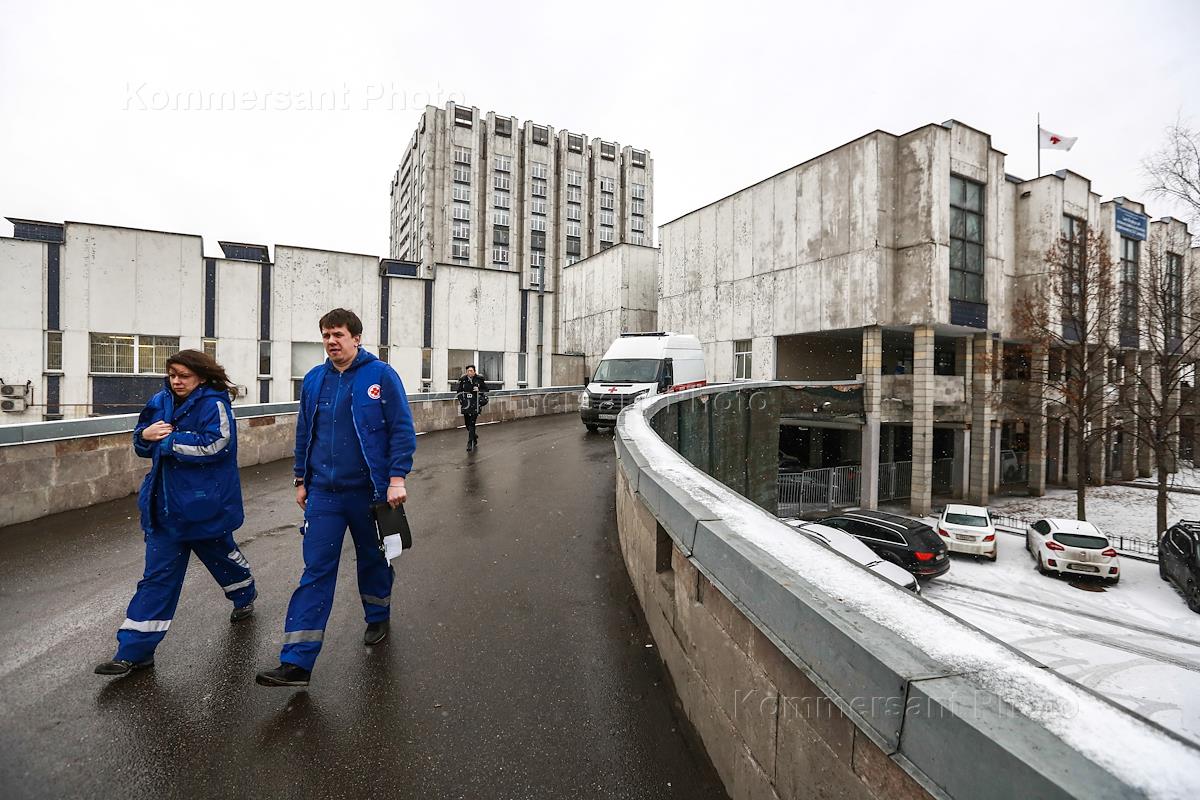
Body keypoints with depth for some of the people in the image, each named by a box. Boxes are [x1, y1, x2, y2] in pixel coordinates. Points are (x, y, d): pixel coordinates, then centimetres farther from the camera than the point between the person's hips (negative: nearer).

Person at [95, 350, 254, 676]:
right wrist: (145, 435, -9)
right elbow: (141, 442, 14)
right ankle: (134, 649, 13)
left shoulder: (214, 404, -15)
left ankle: (245, 594, 46)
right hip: (166, 504, 5)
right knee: (158, 574, 6)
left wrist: (169, 441, -18)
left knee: (219, 552, 18)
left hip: (205, 504, -5)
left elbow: (214, 444, -26)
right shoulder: (160, 402, 6)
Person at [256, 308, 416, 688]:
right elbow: (304, 433, 14)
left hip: (369, 491, -3)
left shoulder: (381, 375, -9)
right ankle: (296, 662, 10)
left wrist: (397, 478, -16)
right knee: (316, 571, 3)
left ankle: (378, 618, 42)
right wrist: (301, 480, 14)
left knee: (373, 559, 16)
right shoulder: (314, 379, 5)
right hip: (323, 492, 3)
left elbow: (402, 429, -11)